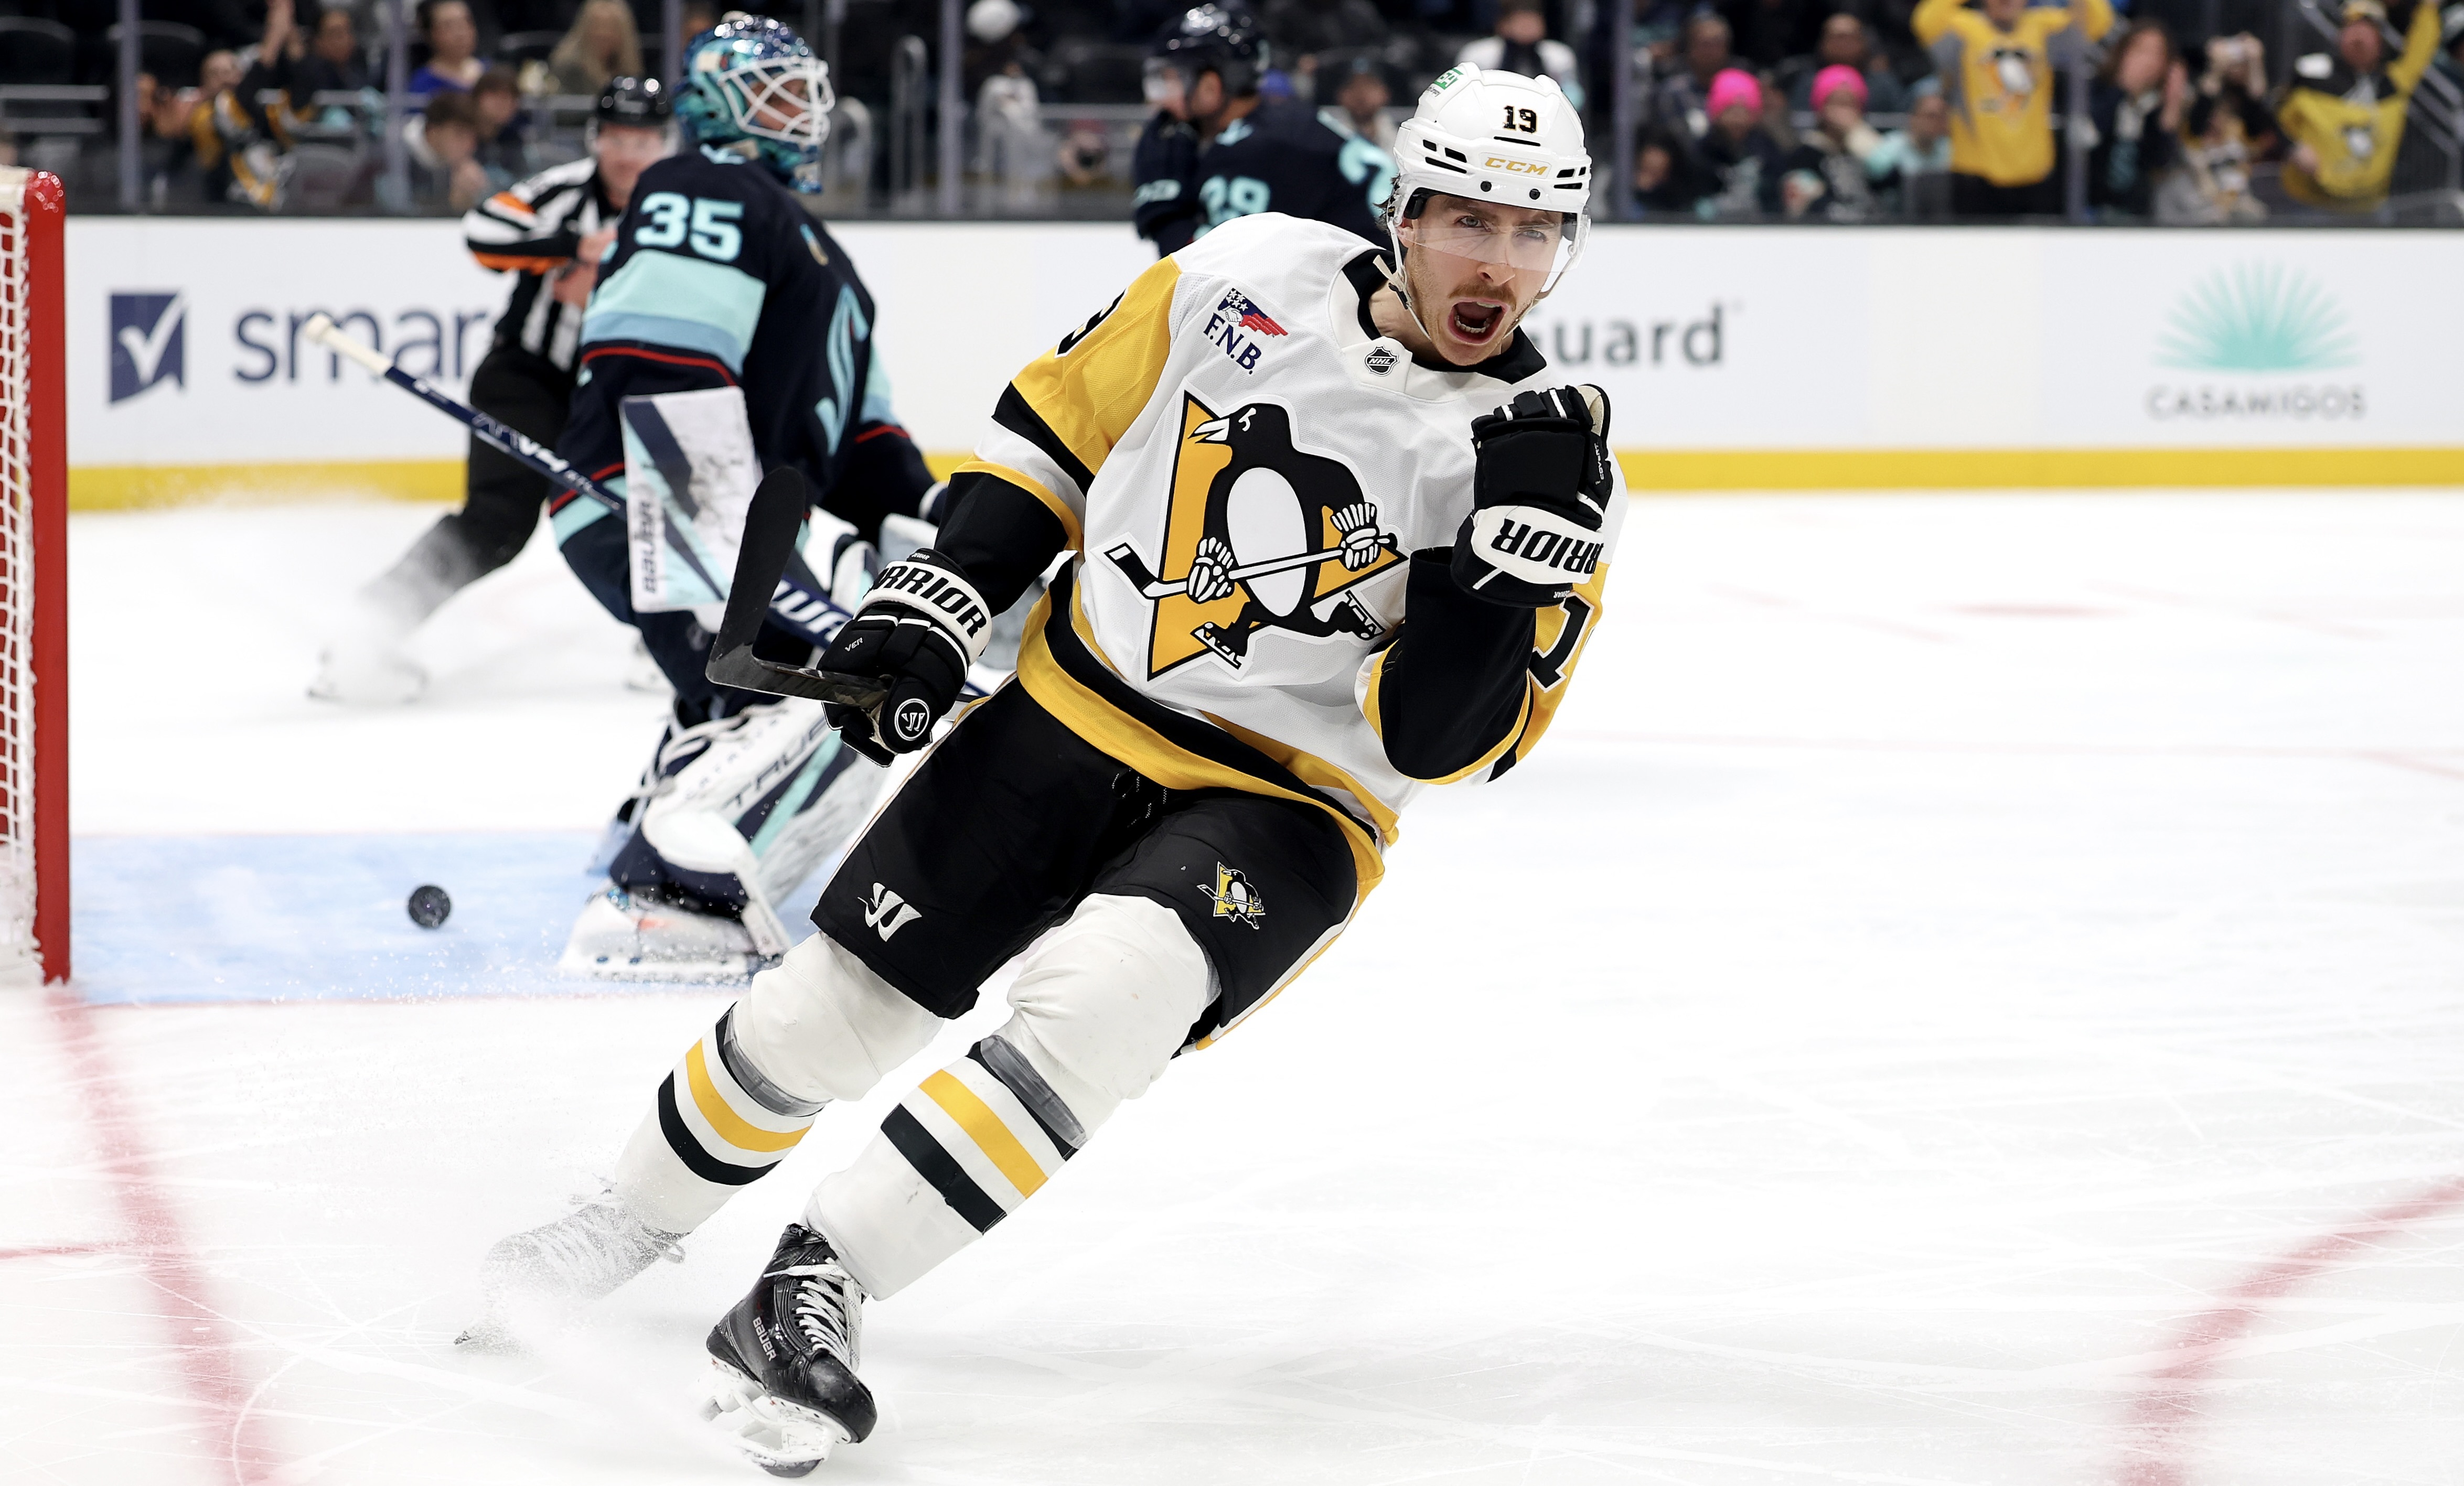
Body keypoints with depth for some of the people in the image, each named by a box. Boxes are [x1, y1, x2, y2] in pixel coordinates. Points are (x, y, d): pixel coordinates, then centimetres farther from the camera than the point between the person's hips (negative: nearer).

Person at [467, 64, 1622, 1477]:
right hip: (1077, 712, 3)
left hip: (1283, 804, -3)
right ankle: (642, 1213, 35)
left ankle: (816, 1290, -27)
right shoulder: (1249, 279, -7)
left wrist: (1527, 538, -31)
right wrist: (933, 605, -1)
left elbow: (1439, 738, -18)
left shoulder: (1551, 456, -13)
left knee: (1102, 997, -32)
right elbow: (1060, 422, 7)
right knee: (834, 1000, 6)